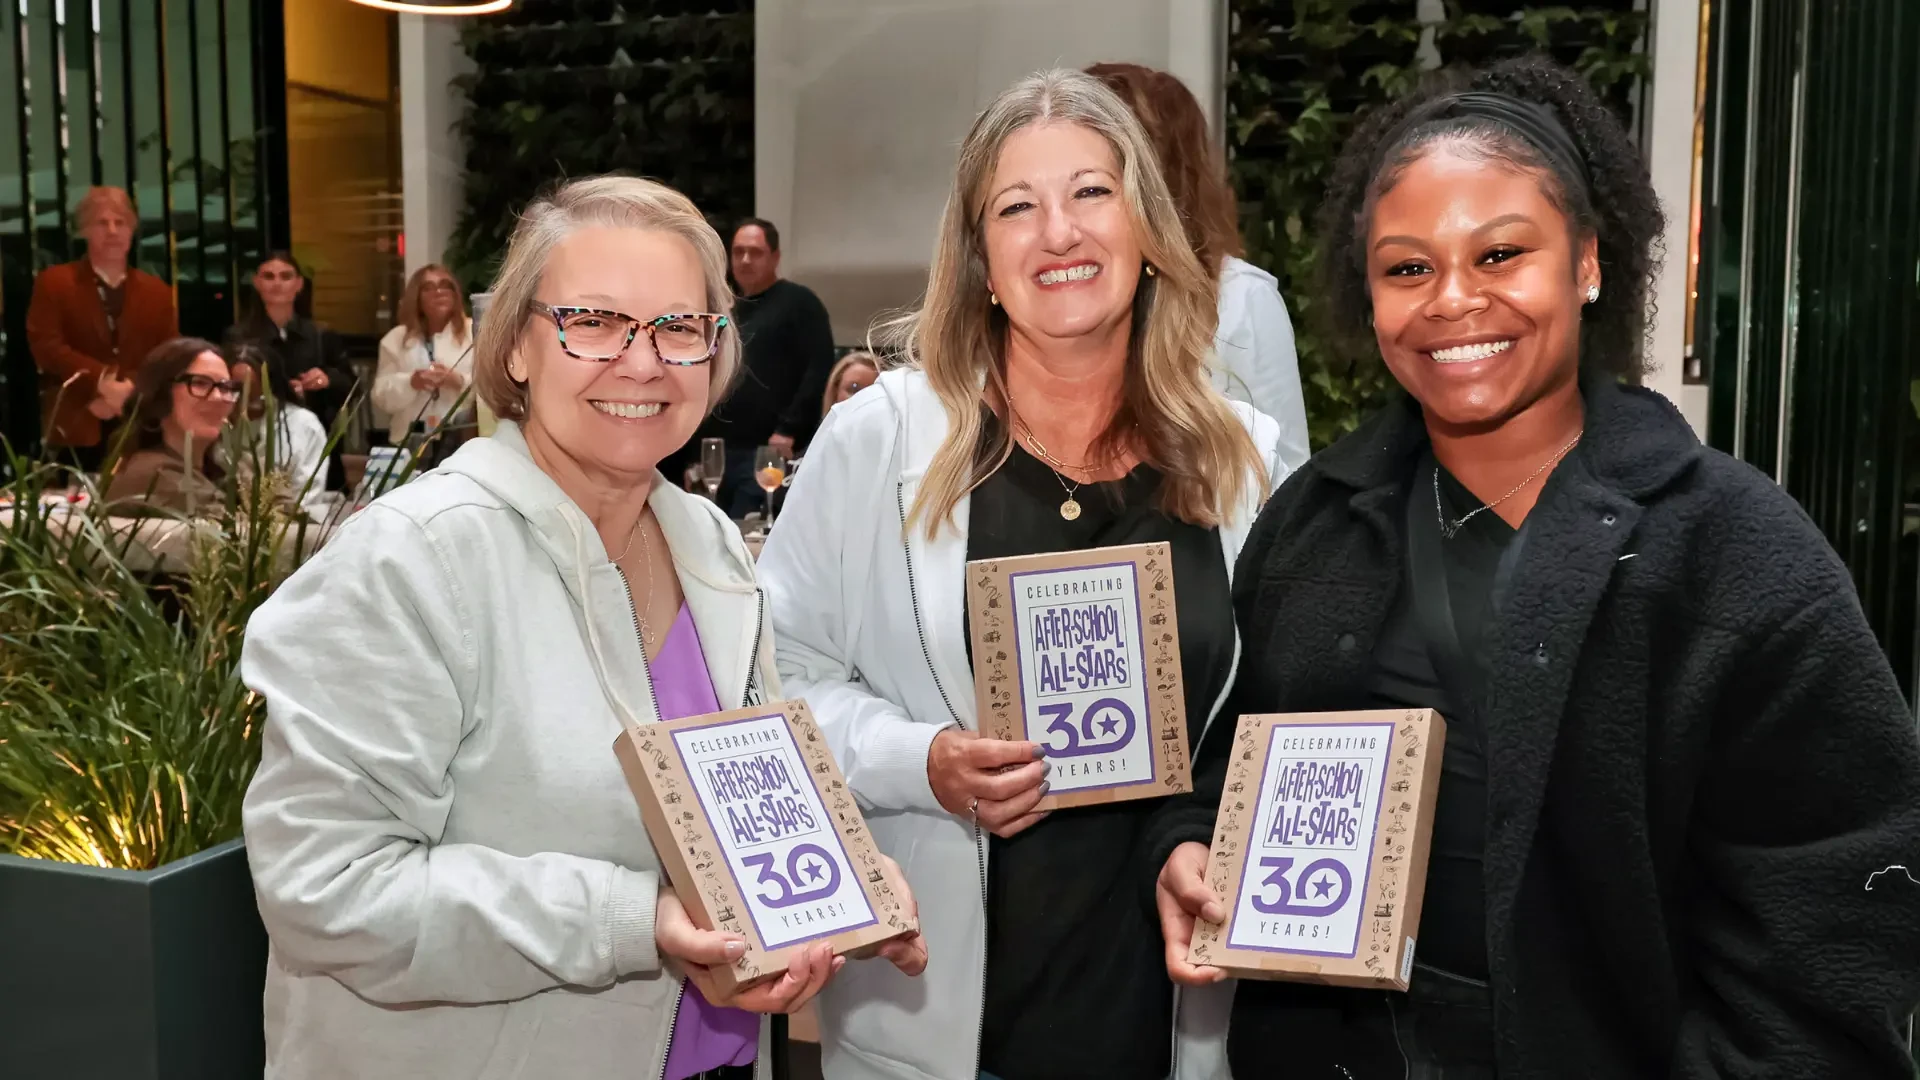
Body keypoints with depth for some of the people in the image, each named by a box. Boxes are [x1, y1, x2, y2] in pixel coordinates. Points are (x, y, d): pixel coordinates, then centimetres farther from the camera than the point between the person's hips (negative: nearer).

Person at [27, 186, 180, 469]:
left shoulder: (157, 291, 14)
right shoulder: (54, 283, 7)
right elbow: (45, 346, -4)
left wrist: (129, 389, -12)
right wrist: (102, 380, -16)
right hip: (77, 428, -2)